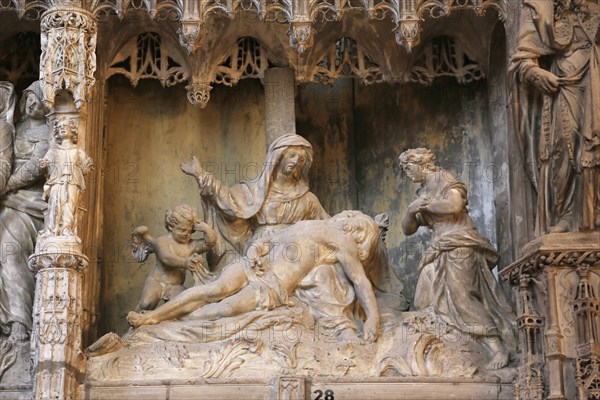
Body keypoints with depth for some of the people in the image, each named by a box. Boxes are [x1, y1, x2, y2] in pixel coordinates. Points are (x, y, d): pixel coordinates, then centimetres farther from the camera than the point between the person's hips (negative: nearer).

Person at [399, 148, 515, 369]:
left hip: (458, 246, -9)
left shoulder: (443, 180, 1)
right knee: (423, 304, -1)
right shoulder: (422, 192, 22)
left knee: (459, 295, -20)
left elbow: (454, 205, -19)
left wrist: (426, 205, -6)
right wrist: (411, 211, 0)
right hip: (439, 251, 9)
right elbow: (407, 229, 20)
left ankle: (497, 348, -21)